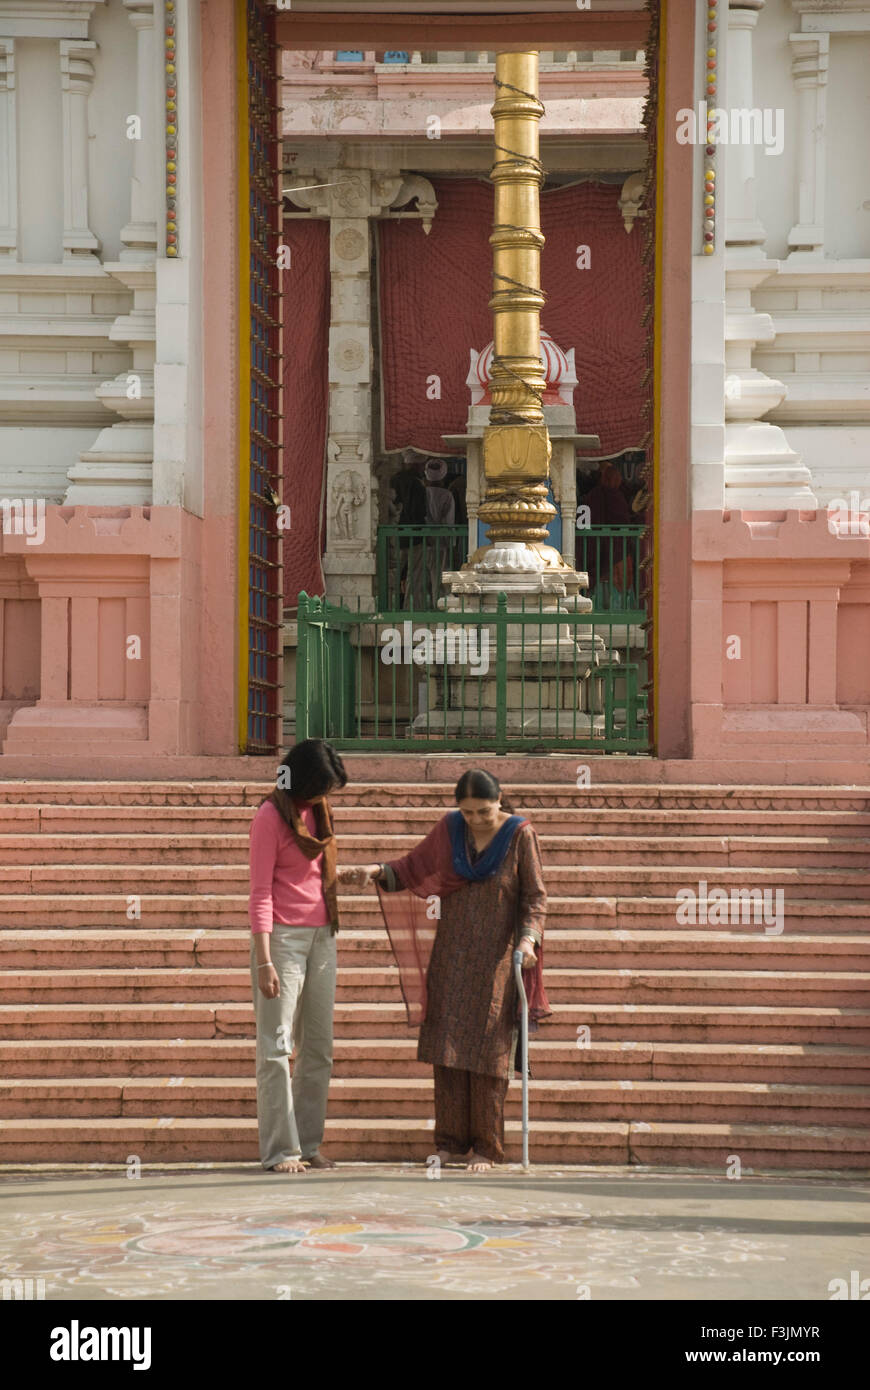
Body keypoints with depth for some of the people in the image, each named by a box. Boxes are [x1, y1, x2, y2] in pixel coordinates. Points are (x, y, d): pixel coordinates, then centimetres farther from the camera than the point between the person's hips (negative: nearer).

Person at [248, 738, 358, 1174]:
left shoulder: (316, 809, 11)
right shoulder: (271, 816, -11)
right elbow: (260, 892, -13)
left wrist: (340, 874, 5)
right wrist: (263, 961, -18)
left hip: (321, 936, 8)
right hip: (283, 936, -8)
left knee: (318, 1048, 10)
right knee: (276, 1047, -5)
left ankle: (309, 1144, 16)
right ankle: (280, 1150, -5)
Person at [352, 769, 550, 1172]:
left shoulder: (520, 836, -7)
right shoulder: (449, 829, 3)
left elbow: (535, 897, -6)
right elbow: (414, 867, 10)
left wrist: (528, 939, -21)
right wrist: (381, 871, -9)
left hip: (497, 958, -3)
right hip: (453, 954, 3)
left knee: (487, 1049, -2)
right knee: (448, 1047, 2)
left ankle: (486, 1147, 5)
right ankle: (451, 1141, 10)